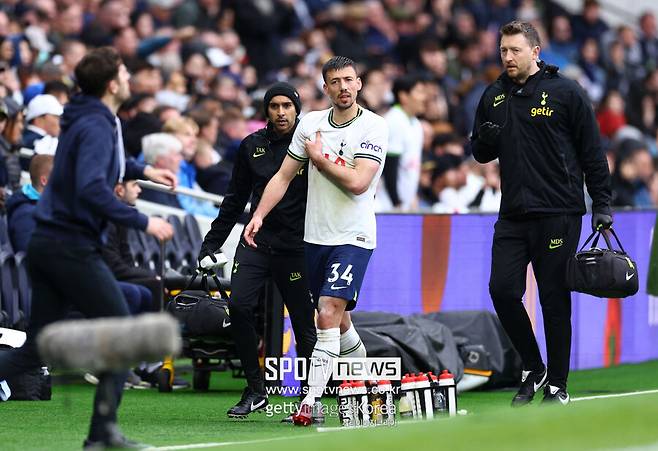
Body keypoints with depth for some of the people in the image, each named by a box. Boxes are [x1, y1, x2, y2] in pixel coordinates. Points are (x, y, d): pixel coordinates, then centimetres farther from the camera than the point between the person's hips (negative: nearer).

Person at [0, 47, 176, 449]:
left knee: (37, 350, 10)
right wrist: (143, 222, -23)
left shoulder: (87, 120, 16)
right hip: (73, 246, -9)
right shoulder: (97, 126, -15)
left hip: (48, 244, 9)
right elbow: (92, 189, -28)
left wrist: (142, 170, 31)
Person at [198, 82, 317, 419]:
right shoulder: (252, 147, 11)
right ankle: (255, 390, -4)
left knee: (303, 322, -2)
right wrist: (211, 243, 16)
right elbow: (235, 199, 18)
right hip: (256, 241, 3)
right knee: (238, 305, -15)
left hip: (295, 248, -3)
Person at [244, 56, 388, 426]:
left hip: (353, 238, -6)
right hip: (316, 236, 6)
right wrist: (259, 215, 0)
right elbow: (284, 175, 10)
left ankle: (311, 401, -19)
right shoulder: (311, 123, 7)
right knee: (337, 320, 14)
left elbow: (357, 183, -19)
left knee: (328, 314, -18)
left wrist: (319, 159, -7)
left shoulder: (374, 127, -9)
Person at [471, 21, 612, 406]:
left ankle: (557, 385, 9)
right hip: (513, 216, 5)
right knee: (503, 290, -5)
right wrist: (485, 139, -3)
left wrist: (602, 204, -6)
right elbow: (481, 154, 21)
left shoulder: (565, 93, -3)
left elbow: (592, 152, -1)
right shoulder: (495, 97, 11)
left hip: (558, 215, -4)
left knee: (555, 299, 0)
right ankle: (533, 369, 14)